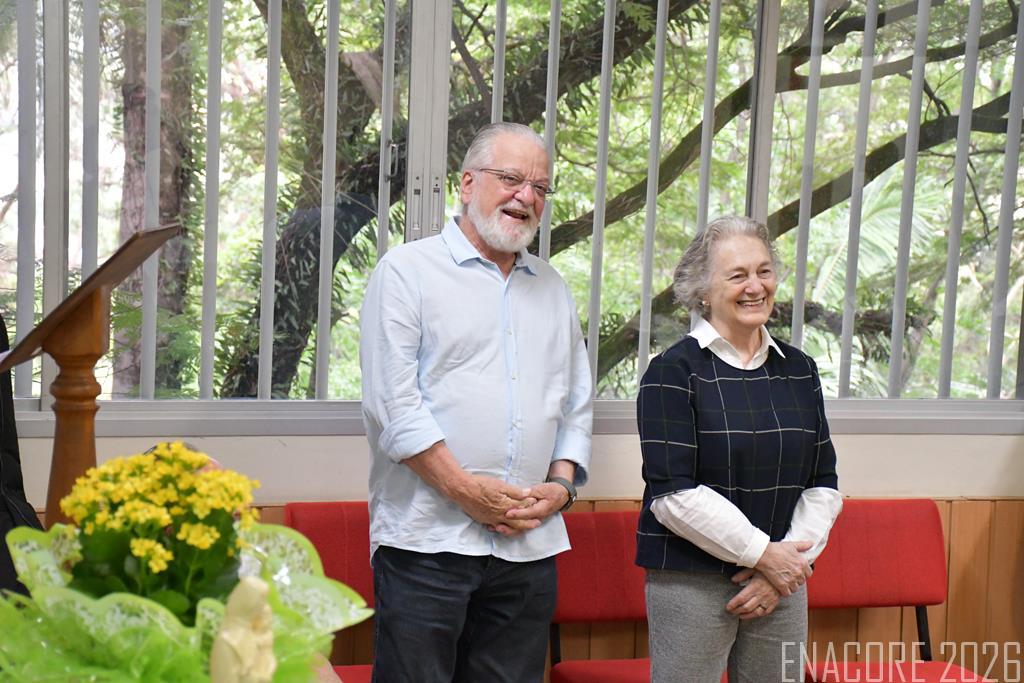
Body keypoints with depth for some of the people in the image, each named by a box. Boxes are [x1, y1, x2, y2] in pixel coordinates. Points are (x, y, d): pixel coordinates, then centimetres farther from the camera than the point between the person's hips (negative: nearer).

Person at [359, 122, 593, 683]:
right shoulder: (407, 270, 0)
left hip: (531, 547, 5)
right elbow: (391, 401, -9)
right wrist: (467, 490, -13)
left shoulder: (553, 290, 19)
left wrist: (562, 484, 2)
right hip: (426, 543, -5)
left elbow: (577, 403, 19)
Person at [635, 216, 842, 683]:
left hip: (783, 583, 5)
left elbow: (823, 485, 10)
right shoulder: (673, 372, -6)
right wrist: (763, 553, -12)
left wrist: (787, 564, -4)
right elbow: (673, 494, -13)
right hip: (691, 584, -5)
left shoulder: (800, 370, 11)